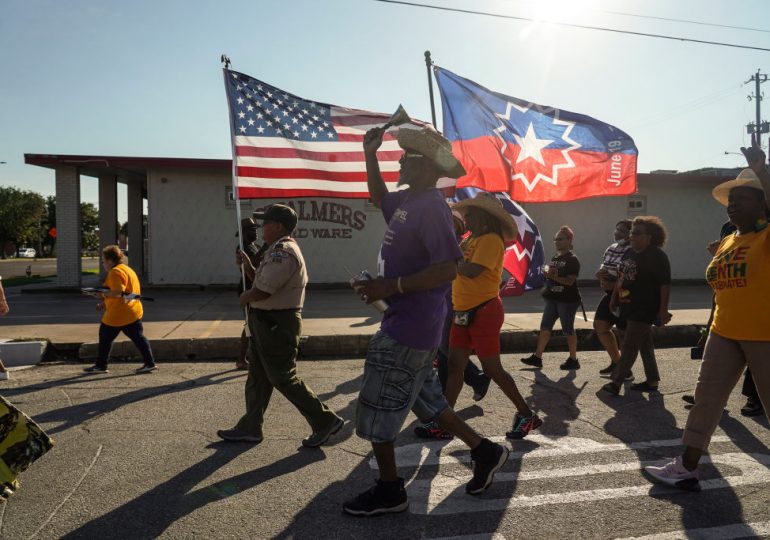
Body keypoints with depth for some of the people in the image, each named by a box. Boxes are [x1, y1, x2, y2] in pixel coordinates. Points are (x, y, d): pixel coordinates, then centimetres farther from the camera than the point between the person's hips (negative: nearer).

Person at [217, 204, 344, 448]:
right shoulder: (279, 250, 15)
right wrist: (249, 267, 6)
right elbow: (265, 281, 19)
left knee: (284, 379, -3)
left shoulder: (283, 252, -21)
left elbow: (263, 290, -25)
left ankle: (326, 421, 7)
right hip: (268, 322, 11)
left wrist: (244, 298, -5)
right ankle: (249, 428, 27)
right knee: (257, 377, 16)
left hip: (277, 324, -11)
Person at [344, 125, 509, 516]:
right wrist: (370, 155, 19)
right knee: (424, 402, 21)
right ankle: (485, 452, 31)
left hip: (409, 326, -10)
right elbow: (379, 197, 32)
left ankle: (388, 491, 19)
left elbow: (448, 269, -25)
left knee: (375, 410, 2)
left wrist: (391, 286, -26)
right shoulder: (407, 201, 11)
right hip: (408, 324, 10)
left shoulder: (431, 207, -18)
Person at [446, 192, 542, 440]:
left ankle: (527, 415, 17)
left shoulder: (491, 240, -13)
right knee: (454, 365, 7)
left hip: (484, 311, -9)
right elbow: (459, 267, 8)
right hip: (464, 312, 9)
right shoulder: (473, 240, 16)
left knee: (492, 368, 0)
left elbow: (472, 271, -26)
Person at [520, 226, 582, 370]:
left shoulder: (572, 260, -10)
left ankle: (573, 360, 12)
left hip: (567, 300, -8)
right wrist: (547, 273, 1)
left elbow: (570, 281, -19)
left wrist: (553, 276, -24)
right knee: (545, 327, 6)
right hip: (553, 298, 8)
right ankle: (537, 357, 9)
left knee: (568, 329, 0)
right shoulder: (555, 258, 14)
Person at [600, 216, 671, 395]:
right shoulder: (629, 253, 11)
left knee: (629, 345, -8)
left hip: (644, 309, -8)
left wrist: (663, 310, -18)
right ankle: (652, 380, 25)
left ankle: (616, 381, -5)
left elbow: (665, 284, -16)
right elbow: (620, 277, 19)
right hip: (629, 307, 8)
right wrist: (614, 298, 17)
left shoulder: (657, 256, -13)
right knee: (645, 344, 15)